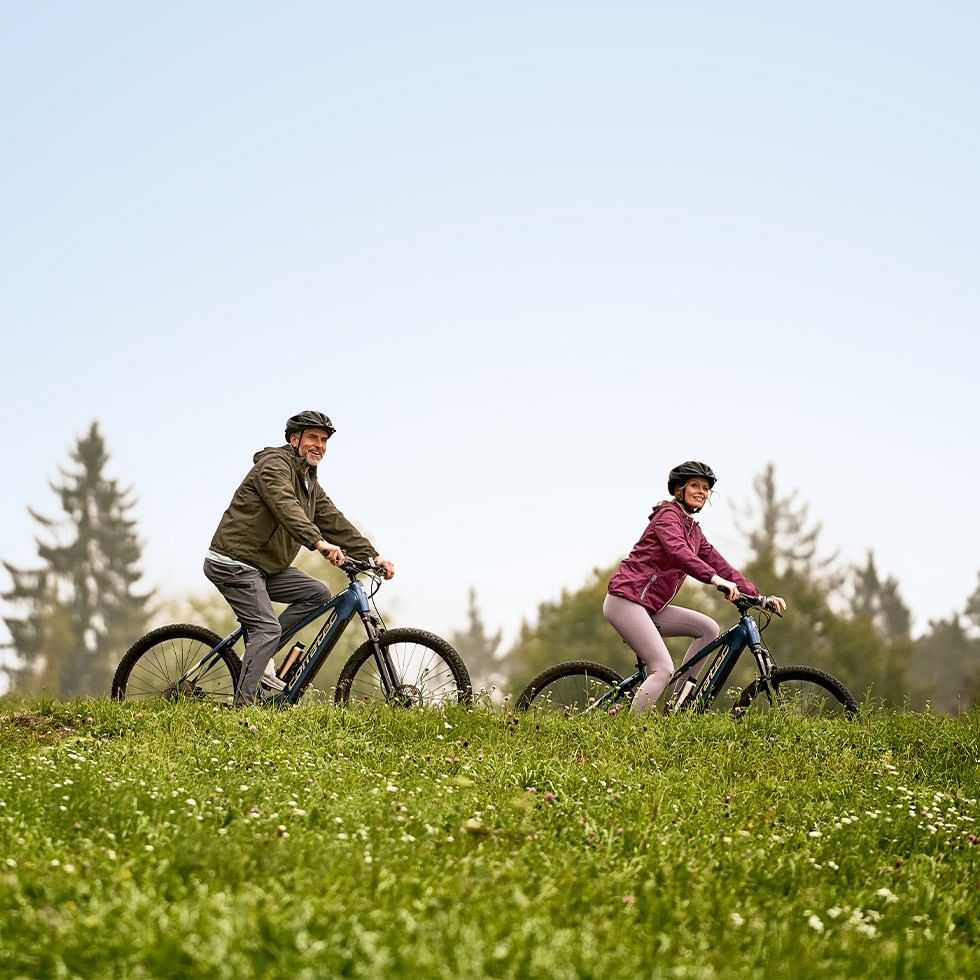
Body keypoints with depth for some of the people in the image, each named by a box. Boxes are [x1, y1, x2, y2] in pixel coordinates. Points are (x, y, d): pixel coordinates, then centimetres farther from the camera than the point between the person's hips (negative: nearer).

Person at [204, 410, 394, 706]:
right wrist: (319, 542, -43)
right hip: (234, 562, -9)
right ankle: (242, 705, -18)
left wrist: (373, 556, 4)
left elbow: (335, 522, 15)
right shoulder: (275, 463, -12)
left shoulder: (310, 484, 18)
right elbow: (286, 506, -30)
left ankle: (258, 654, 0)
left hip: (266, 566, 9)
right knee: (268, 628, -18)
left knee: (318, 593, -1)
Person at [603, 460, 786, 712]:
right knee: (663, 670, -18)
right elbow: (678, 552, -27)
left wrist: (760, 597, 6)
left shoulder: (694, 530, 19)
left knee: (708, 629, 0)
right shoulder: (668, 515, -8)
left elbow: (719, 565, 15)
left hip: (650, 607, 9)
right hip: (625, 600, -9)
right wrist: (715, 579, -40)